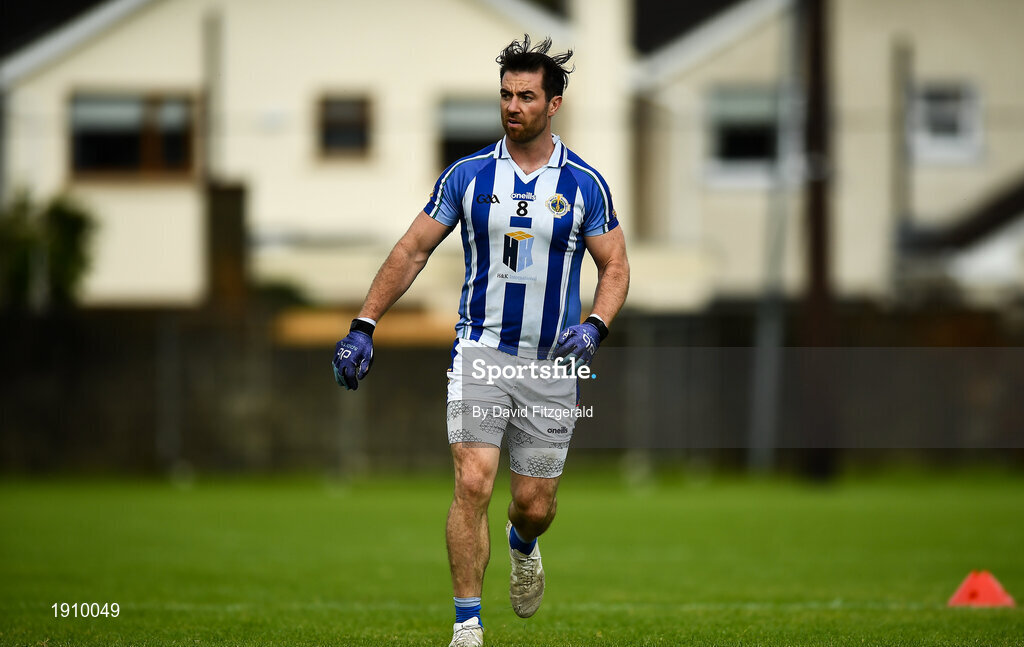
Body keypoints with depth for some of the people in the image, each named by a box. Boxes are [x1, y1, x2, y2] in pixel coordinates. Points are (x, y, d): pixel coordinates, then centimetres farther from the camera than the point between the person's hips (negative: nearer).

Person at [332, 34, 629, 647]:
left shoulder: (584, 183, -1)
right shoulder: (468, 175, 0)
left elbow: (615, 266, 5)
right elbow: (413, 251, 5)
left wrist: (594, 327, -15)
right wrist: (363, 327, 0)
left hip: (552, 363, 1)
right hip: (481, 350, -1)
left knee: (535, 505, 6)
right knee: (473, 483, -16)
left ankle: (523, 544, 44)